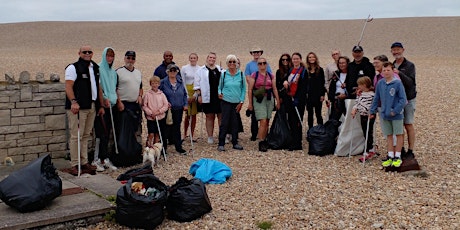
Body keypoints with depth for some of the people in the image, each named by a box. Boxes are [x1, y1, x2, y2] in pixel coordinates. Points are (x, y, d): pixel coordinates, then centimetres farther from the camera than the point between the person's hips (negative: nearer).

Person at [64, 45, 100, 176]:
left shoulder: (95, 68, 18)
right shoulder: (73, 68, -5)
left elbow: (98, 87, 22)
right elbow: (68, 86, -14)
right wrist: (73, 101, -27)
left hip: (91, 107, 7)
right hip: (78, 107, -7)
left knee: (86, 136, 12)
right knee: (76, 136, -6)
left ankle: (84, 163, 19)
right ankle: (74, 165, 0)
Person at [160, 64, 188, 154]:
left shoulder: (180, 82, 7)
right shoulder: (163, 82, -5)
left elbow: (184, 94, 14)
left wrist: (185, 104, 4)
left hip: (178, 109, 4)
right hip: (168, 110, -3)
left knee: (177, 128, 12)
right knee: (166, 128, 1)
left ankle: (178, 147, 21)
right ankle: (163, 148, 12)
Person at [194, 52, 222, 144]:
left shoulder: (220, 69, 11)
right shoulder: (201, 70, 4)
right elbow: (197, 84, 3)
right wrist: (199, 95, -4)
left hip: (219, 97, 2)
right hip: (208, 98, -2)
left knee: (221, 116, 3)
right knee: (210, 117, 5)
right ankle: (210, 137, 13)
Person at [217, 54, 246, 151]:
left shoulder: (241, 74, 4)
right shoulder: (223, 74, 2)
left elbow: (243, 89, 7)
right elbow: (220, 87, 10)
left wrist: (241, 101, 1)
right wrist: (220, 93, -11)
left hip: (236, 103, 2)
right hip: (226, 102, -2)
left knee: (235, 123, 7)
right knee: (224, 122, -4)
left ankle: (235, 143, 17)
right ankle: (221, 144, 2)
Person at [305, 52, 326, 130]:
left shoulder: (320, 70, 3)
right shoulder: (306, 70, 6)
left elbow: (322, 83, 1)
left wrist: (322, 95, -5)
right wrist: (304, 94, -4)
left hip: (318, 95, -2)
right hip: (308, 95, 2)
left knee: (318, 113, -1)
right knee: (310, 114, 8)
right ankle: (310, 130, 15)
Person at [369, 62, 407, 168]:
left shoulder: (398, 83, -13)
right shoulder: (380, 84, 2)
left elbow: (403, 99, -13)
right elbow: (376, 99, 10)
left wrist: (395, 111, -18)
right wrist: (372, 111, 8)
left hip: (396, 115, -4)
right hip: (385, 115, 5)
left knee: (399, 134, 8)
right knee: (389, 135, 12)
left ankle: (397, 157, 17)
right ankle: (390, 156, 20)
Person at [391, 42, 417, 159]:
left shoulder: (410, 65, -5)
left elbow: (410, 82, -17)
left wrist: (399, 73, -27)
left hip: (408, 99, -5)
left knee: (408, 125, -1)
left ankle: (410, 151, 6)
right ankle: (401, 149, 17)